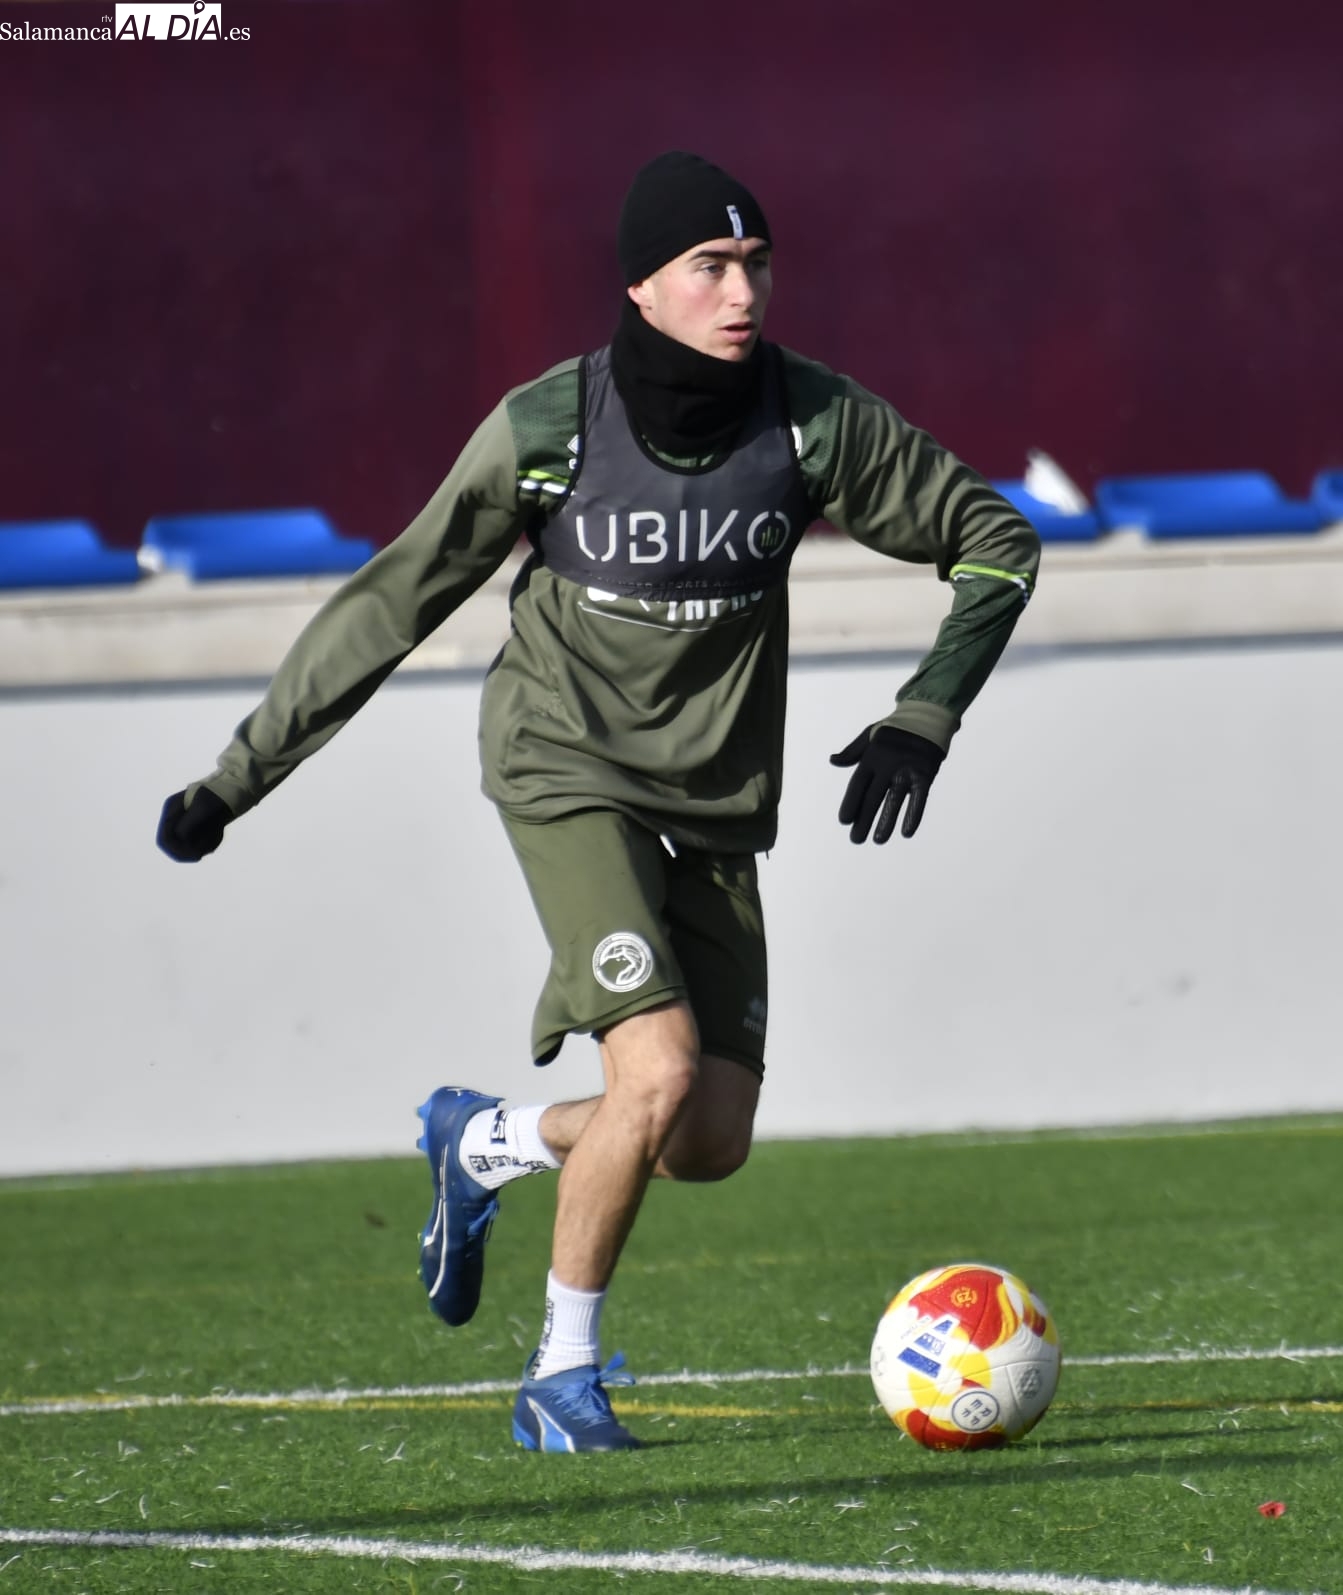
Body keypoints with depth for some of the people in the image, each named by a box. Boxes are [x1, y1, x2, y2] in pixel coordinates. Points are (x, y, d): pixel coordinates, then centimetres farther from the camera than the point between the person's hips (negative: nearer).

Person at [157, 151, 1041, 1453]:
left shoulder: (818, 422, -10)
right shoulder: (547, 429, -14)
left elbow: (996, 541, 3)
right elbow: (393, 602, -4)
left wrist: (922, 721, -9)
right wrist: (240, 775, -2)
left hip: (713, 808, 4)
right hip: (569, 773, -4)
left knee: (712, 1143, 0)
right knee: (659, 1072, -22)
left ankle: (482, 1143, 30)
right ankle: (564, 1369, -2)